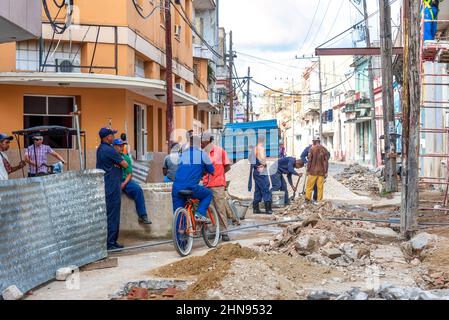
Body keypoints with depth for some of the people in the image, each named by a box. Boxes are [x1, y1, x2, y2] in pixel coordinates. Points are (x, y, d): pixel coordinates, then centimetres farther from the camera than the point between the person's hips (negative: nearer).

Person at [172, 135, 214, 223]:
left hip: (176, 188, 5)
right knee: (208, 194, 21)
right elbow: (211, 170, 11)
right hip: (191, 188, -4)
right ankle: (200, 214, 5)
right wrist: (203, 170, 34)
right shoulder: (202, 154, 3)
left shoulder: (183, 154, 17)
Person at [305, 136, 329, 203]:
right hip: (321, 171, 2)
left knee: (309, 185, 5)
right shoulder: (324, 150, 1)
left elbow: (309, 160, -5)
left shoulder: (312, 149, -6)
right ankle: (319, 200, 6)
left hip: (313, 171, -2)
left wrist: (308, 170, 2)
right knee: (320, 187, 6)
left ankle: (307, 198, 1)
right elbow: (326, 161, 2)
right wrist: (326, 172, 7)